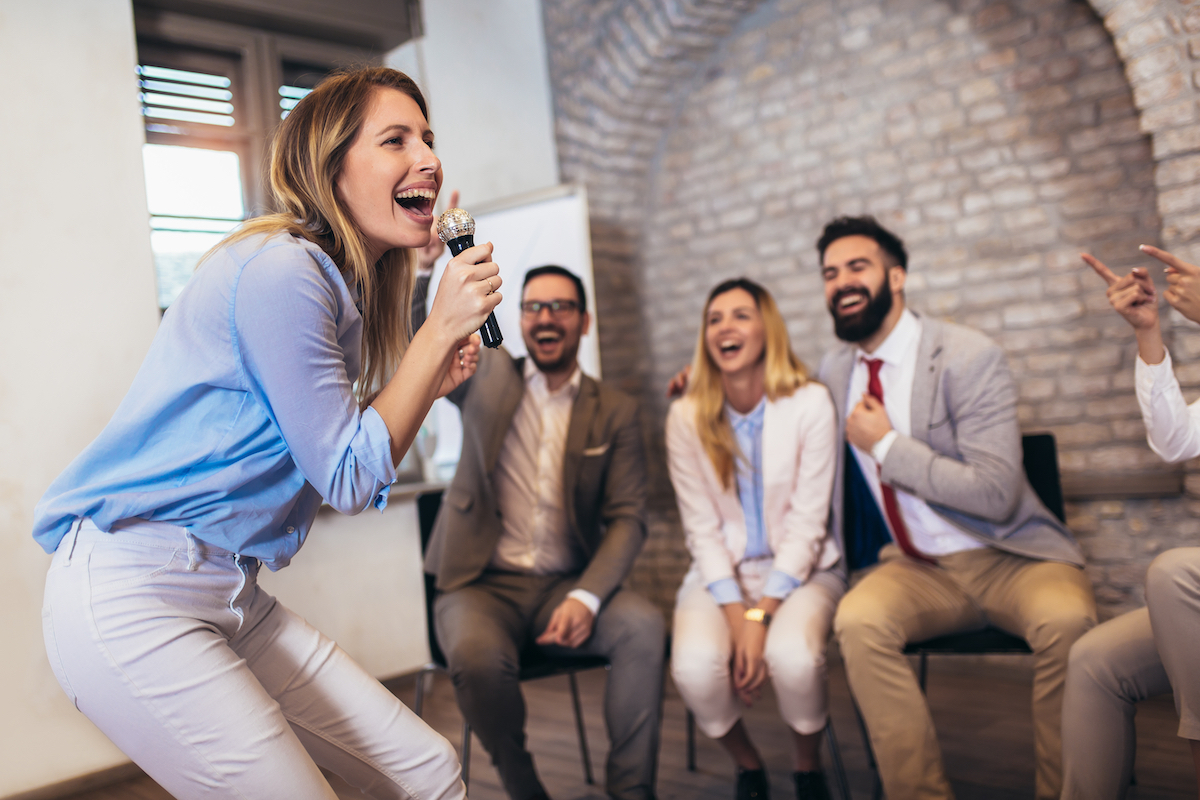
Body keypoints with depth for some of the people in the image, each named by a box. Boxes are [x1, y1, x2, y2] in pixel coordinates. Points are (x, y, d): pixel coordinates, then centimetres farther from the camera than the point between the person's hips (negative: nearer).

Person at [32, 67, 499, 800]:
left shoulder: (338, 285, 11)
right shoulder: (282, 271, -18)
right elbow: (351, 480, -15)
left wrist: (429, 385, 2)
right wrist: (441, 330, -15)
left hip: (234, 597, 9)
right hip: (129, 594, -9)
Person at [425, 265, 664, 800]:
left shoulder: (614, 412, 6)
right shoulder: (485, 377, 7)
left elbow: (627, 518, 0)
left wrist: (585, 597, -16)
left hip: (566, 585, 1)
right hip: (481, 583, -1)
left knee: (644, 626, -26)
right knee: (477, 655, -32)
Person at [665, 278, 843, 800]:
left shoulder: (810, 403, -7)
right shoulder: (687, 415, -2)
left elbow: (806, 523, -10)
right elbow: (702, 528, -4)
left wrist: (761, 616, -19)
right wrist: (736, 615, -16)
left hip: (800, 568, -1)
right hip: (721, 572, 2)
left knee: (792, 657, -33)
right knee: (695, 668, -28)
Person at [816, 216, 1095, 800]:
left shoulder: (968, 357, -12)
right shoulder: (835, 369, 7)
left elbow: (995, 494, -20)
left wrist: (886, 445, -16)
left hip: (1007, 557, -3)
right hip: (913, 569, 4)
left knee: (1067, 619, -35)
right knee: (857, 620, -29)